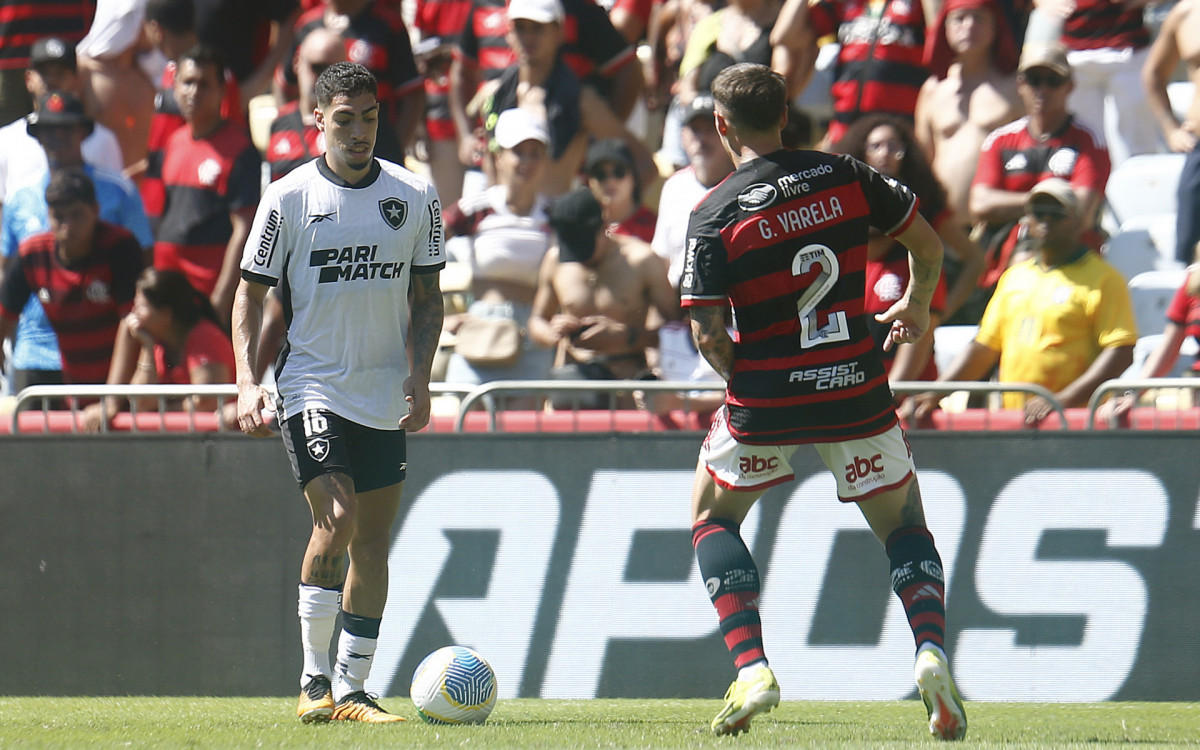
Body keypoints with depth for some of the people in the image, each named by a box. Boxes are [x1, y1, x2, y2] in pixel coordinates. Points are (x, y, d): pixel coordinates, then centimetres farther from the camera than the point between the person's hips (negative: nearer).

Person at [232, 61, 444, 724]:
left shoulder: (415, 197, 2)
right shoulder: (287, 198, -6)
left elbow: (426, 297, 11)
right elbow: (250, 293, 0)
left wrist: (418, 375, -2)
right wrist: (247, 382, -11)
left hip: (384, 397, 4)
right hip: (311, 388, -4)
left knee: (372, 542, 5)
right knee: (337, 520, -19)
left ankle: (351, 690, 14)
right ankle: (313, 681, -9)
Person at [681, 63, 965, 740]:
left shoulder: (715, 215, -9)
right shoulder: (845, 176, -2)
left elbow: (708, 335, -12)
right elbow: (928, 244, 5)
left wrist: (744, 379, 7)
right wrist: (917, 305, 25)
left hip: (764, 403, -2)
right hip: (857, 394, 2)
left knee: (713, 518, 21)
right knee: (903, 524, 17)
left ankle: (751, 666, 3)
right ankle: (932, 649, -9)